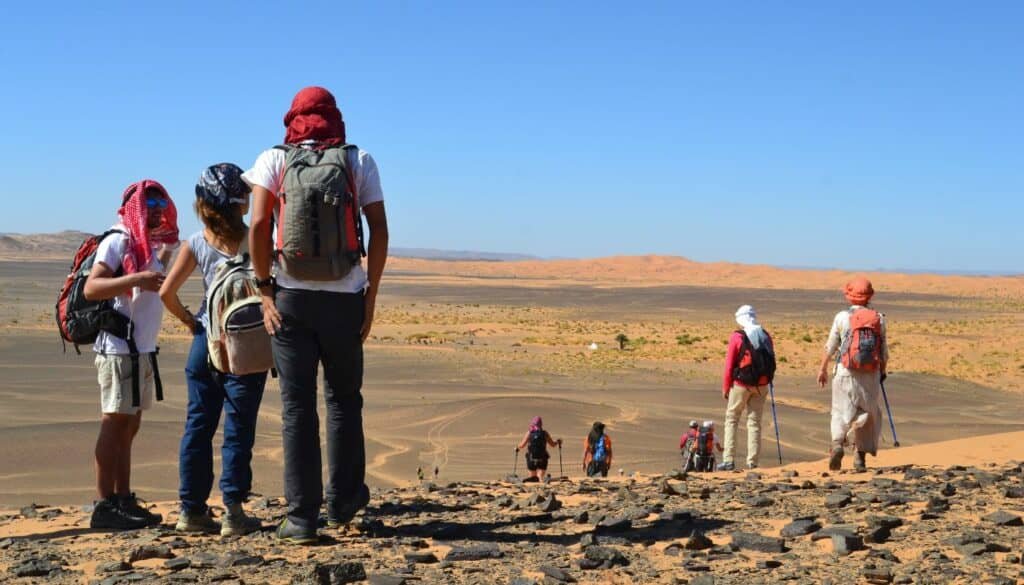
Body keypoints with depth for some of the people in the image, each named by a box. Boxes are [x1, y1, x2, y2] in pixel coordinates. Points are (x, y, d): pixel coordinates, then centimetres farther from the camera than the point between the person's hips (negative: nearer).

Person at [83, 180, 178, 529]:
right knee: (115, 423, -8)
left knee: (130, 425, 10)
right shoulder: (117, 242, -9)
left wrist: (166, 253, 18)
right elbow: (91, 288, -20)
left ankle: (124, 500, 16)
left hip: (142, 350, 9)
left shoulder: (151, 245, 17)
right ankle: (105, 506, -7)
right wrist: (135, 279, -30)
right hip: (119, 348, -9)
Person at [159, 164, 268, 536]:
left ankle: (191, 510, 13)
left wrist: (189, 321, 11)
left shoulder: (196, 242, 1)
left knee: (198, 425, 9)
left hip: (205, 341, 3)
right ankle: (233, 512, 2)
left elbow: (166, 292, -2)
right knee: (238, 429, 1)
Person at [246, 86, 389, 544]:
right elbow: (379, 231, -1)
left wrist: (265, 289, -4)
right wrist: (371, 296, 3)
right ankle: (343, 502, 24)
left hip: (291, 298, -1)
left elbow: (258, 225, -9)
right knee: (344, 399, 17)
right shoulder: (359, 161, 5)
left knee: (297, 406, 3)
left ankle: (301, 518, 2)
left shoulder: (275, 160, 3)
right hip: (345, 298, 1)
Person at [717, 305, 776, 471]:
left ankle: (728, 460, -1)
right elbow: (771, 362, 9)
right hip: (761, 385, 4)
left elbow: (729, 365, -8)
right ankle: (752, 462, 6)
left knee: (731, 419, 7)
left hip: (741, 384, -4)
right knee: (754, 422, 9)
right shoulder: (765, 336, 5)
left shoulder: (737, 337, -9)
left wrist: (725, 387, 0)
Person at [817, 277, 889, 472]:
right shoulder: (879, 319, 2)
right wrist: (882, 371, 22)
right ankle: (860, 456, 11)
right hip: (870, 375, 2)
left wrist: (822, 369, 13)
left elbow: (830, 347, 1)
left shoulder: (842, 317, -3)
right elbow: (884, 350, 6)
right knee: (867, 414, 13)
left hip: (845, 373, -2)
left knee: (841, 412, 5)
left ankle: (837, 443, -21)